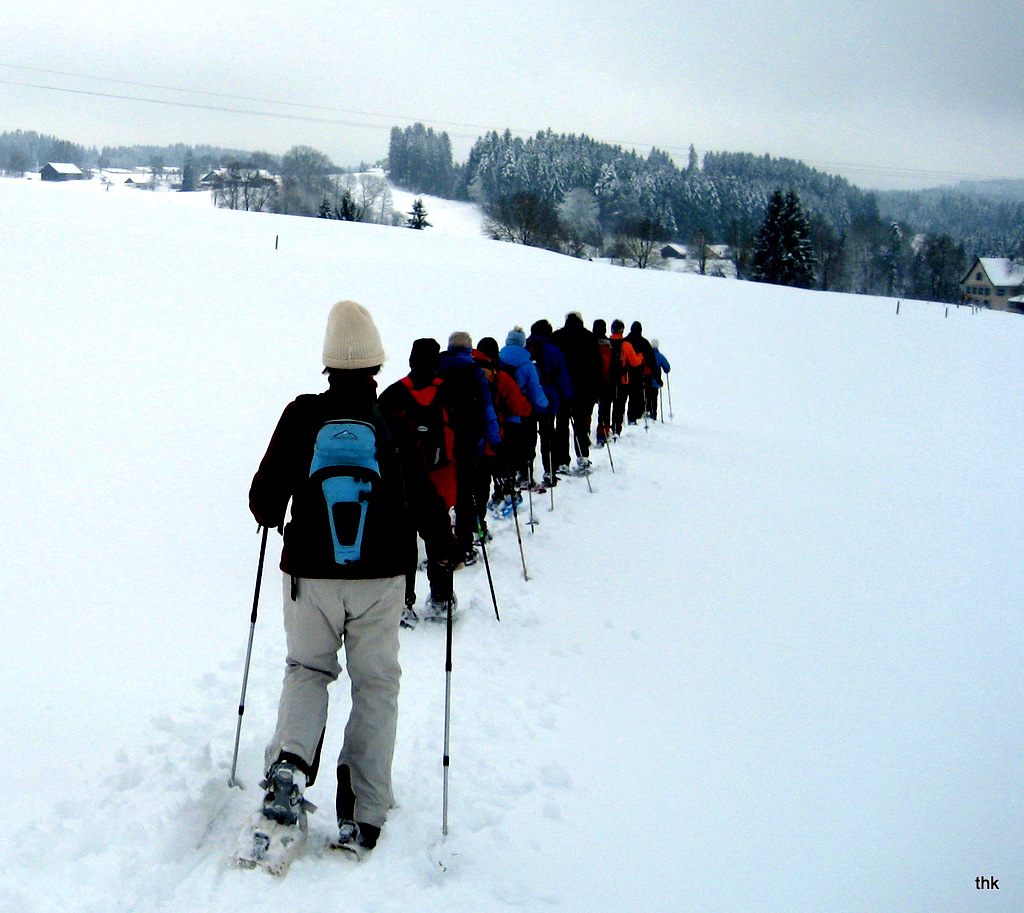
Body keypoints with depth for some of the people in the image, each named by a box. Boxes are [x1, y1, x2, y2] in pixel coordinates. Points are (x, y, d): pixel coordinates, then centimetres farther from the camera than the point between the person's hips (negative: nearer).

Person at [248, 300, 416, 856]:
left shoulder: (302, 416, -6)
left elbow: (263, 499, -3)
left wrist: (273, 518, 20)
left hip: (309, 571, 1)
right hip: (379, 575, 0)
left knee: (307, 669, 19)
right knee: (376, 684, 10)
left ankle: (290, 761, -7)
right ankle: (362, 813, 7)